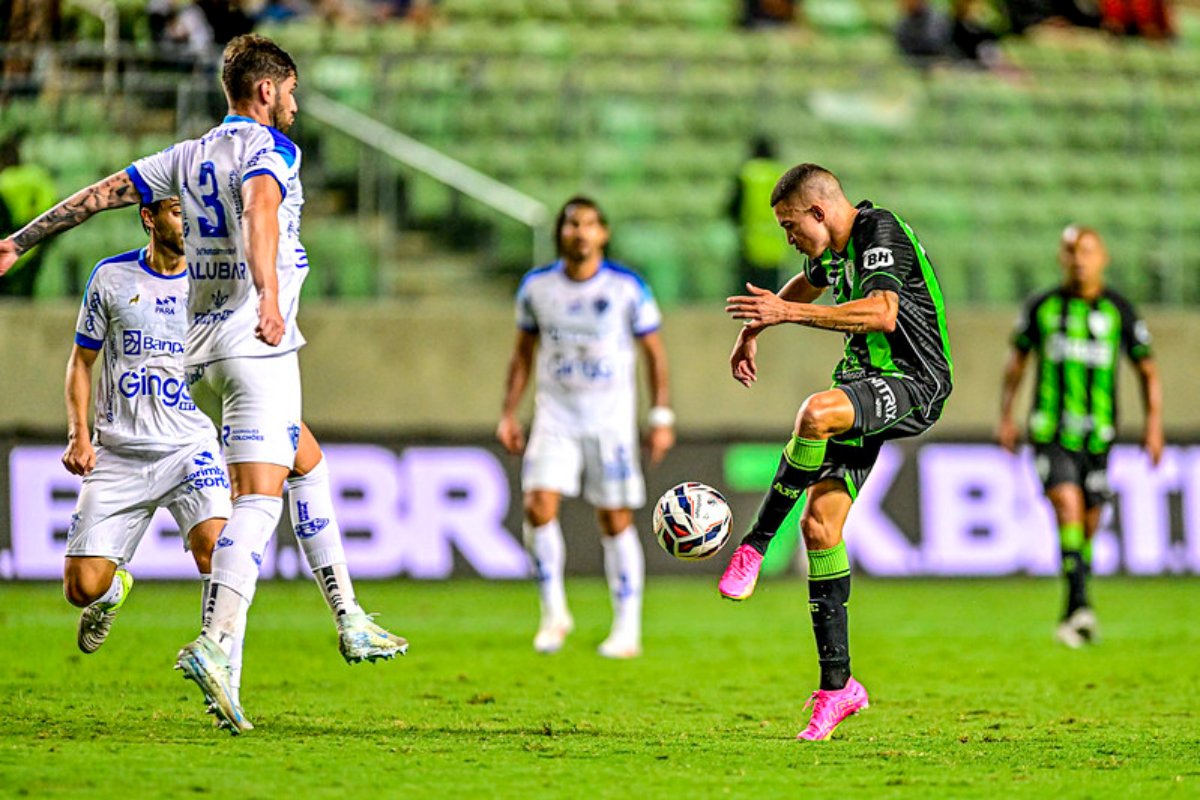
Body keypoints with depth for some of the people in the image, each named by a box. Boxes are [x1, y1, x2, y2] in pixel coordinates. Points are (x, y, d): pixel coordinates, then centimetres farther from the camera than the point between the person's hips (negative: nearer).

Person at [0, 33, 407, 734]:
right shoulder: (271, 148, -5)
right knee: (259, 498, -15)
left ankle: (350, 622, 22)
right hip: (256, 342, -9)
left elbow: (101, 194, 18)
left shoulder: (189, 157, 17)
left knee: (308, 463, 23)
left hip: (204, 337, 9)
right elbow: (259, 211, -26)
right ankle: (218, 647, -31)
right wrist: (270, 293, -41)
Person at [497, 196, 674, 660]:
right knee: (539, 507, -15)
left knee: (616, 521, -1)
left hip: (611, 421, -2)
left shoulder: (627, 288, -5)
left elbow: (654, 352, 3)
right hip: (556, 416, 2)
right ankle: (553, 613, 0)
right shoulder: (536, 286, 2)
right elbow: (523, 352, 13)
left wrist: (662, 417, -2)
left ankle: (627, 630, 9)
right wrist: (509, 414, 8)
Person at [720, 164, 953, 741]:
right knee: (820, 522, -3)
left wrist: (787, 312, -29)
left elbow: (883, 313, -29)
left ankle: (754, 546, -22)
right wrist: (752, 331, 38)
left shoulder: (881, 232, -13)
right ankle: (837, 687, 1)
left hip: (913, 385, -10)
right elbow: (807, 284, 42)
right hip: (865, 388, 10)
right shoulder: (837, 247, 17)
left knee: (816, 412, -39)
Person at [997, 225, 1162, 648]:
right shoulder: (1042, 307, 4)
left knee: (1088, 527, 7)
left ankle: (1071, 616, 24)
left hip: (1097, 434, 2)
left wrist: (1154, 423, 0)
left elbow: (1147, 370, 10)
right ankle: (1080, 606, -31)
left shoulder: (1119, 311, 4)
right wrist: (1006, 416, 11)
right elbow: (1017, 360, 17)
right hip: (1050, 432, -2)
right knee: (1068, 506, -22)